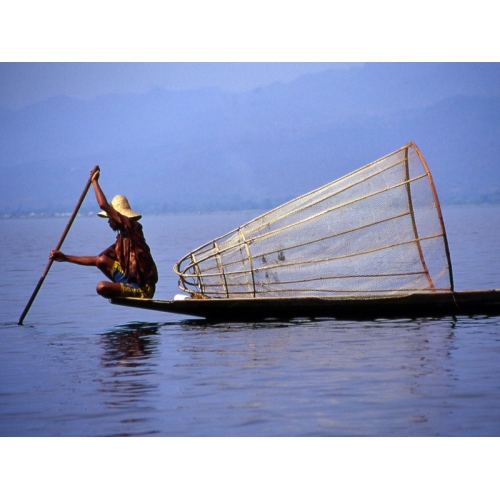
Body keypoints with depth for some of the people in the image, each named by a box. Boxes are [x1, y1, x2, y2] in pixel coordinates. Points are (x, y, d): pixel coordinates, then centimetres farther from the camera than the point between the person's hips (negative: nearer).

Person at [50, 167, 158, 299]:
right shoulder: (122, 240, 16)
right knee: (101, 260, 7)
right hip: (131, 280, 9)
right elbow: (95, 260, 18)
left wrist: (94, 181, -7)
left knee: (102, 287, -24)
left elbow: (103, 205, -19)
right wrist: (65, 258, 14)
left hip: (142, 290, -9)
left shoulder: (132, 228, -11)